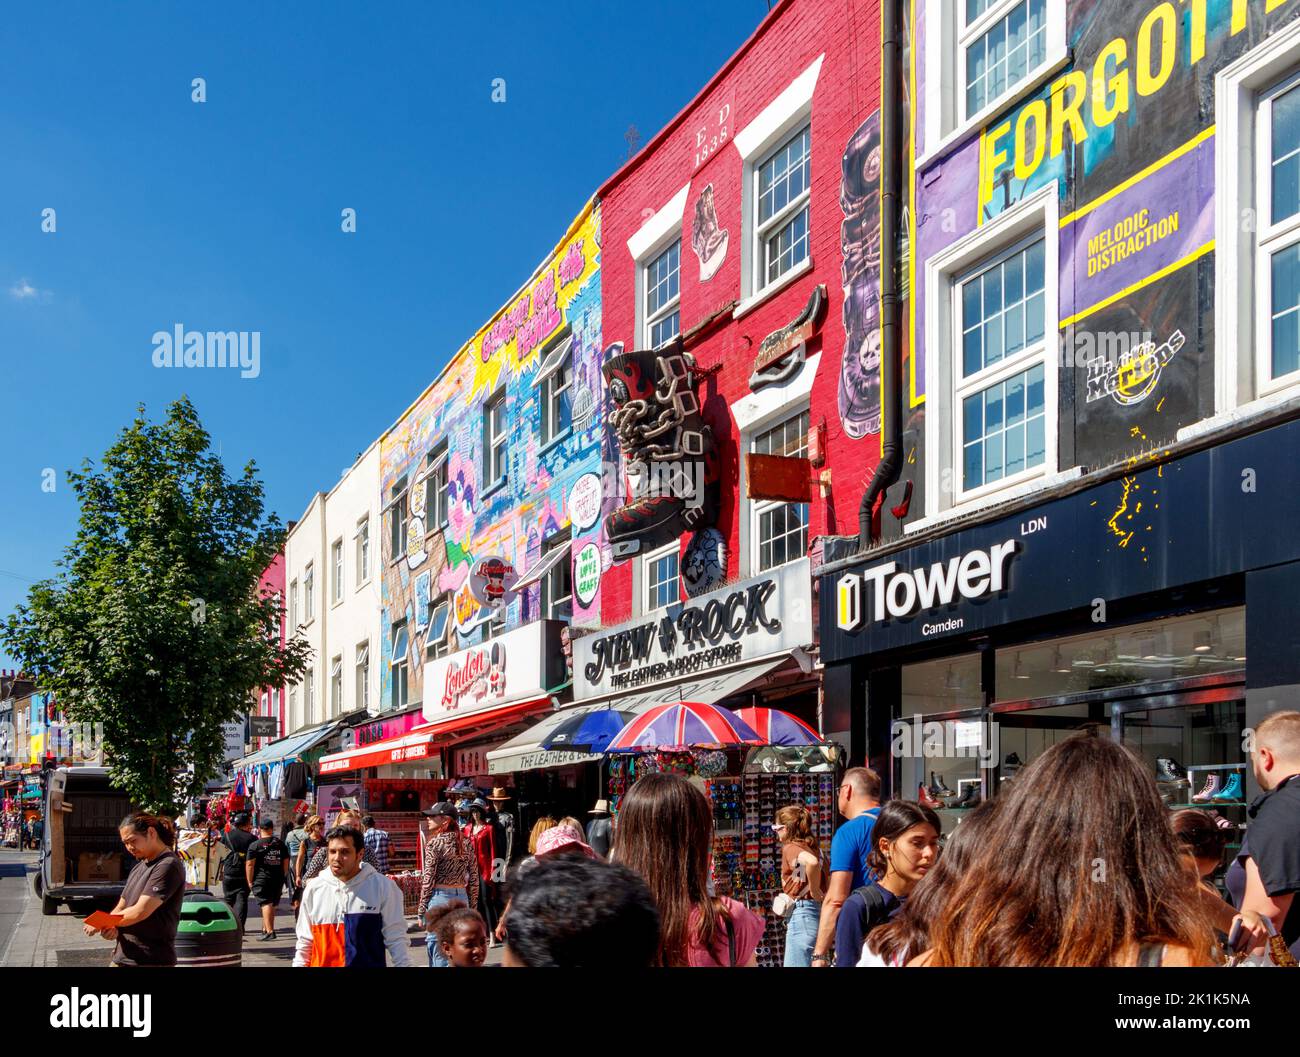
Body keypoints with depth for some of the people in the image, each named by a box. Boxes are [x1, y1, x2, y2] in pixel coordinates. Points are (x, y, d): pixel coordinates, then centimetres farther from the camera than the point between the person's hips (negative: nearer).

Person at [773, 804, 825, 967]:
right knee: (812, 963, 15)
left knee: (795, 965, -7)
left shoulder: (790, 848, -11)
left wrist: (814, 892, -19)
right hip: (815, 912, 9)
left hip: (801, 914, -9)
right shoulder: (811, 847, 15)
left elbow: (811, 862, -31)